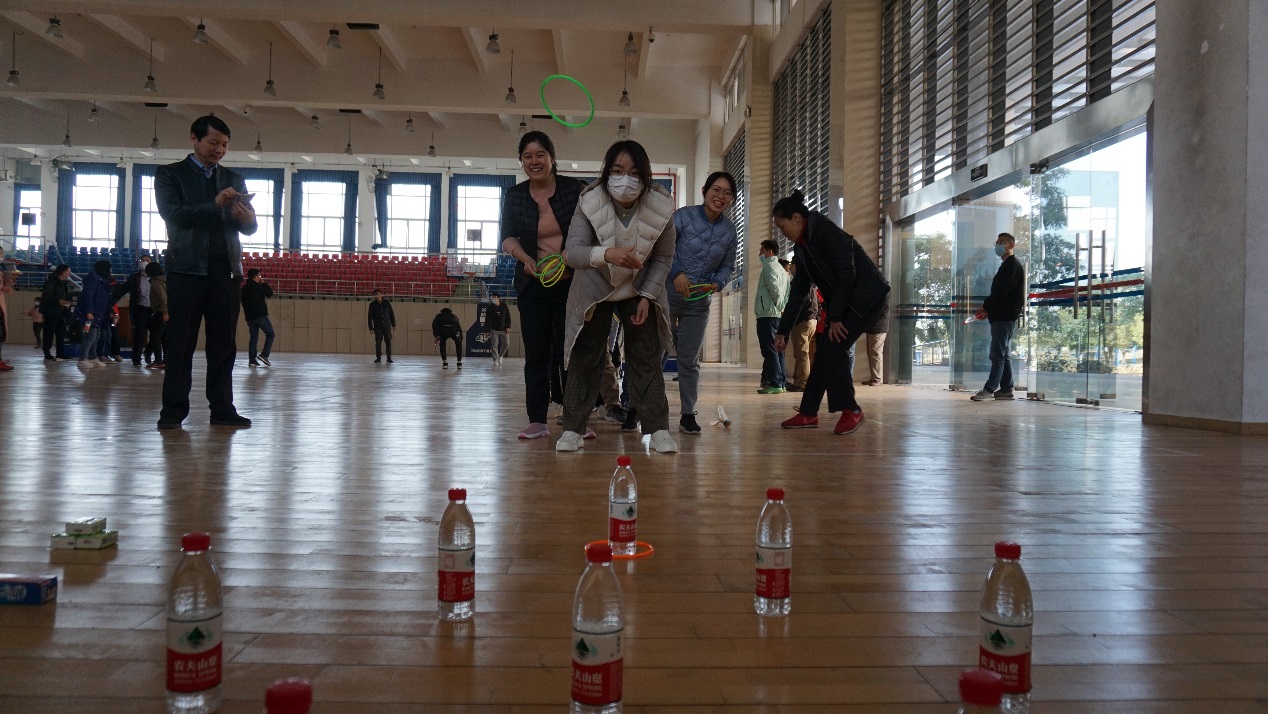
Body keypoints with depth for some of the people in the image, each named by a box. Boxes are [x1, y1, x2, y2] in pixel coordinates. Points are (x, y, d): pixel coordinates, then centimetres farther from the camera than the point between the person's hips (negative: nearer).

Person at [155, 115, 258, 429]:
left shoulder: (235, 180, 17)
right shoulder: (170, 174, 6)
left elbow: (249, 228, 12)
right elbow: (172, 214, -10)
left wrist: (247, 219, -12)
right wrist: (214, 205, -21)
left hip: (226, 272, 3)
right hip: (187, 270, -3)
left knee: (224, 345, 3)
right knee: (180, 344, -2)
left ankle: (222, 409, 7)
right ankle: (173, 410, 2)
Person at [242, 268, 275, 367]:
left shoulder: (244, 288, 11)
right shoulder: (259, 287, -10)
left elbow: (243, 302, 17)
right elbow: (270, 293, 0)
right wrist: (264, 283, 7)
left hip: (249, 317, 7)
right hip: (261, 315, -7)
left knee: (253, 337, 9)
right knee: (270, 334, 4)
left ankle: (252, 359, 3)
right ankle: (264, 355, -9)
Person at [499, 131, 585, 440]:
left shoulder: (574, 189, -3)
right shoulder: (514, 196, 5)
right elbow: (507, 237, 4)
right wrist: (526, 259, -15)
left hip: (571, 282, -2)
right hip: (533, 283, 3)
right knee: (536, 351, 2)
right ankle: (537, 420, 6)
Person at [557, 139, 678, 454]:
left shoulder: (661, 206, -23)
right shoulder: (590, 202, -27)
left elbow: (663, 258, -9)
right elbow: (572, 252, -35)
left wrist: (647, 297, -15)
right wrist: (607, 254, -53)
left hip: (639, 290, 1)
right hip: (595, 289, -1)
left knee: (646, 358, -1)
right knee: (584, 357, 1)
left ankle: (658, 430, 5)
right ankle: (573, 428, 10)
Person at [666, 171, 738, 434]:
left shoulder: (729, 230, 4)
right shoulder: (683, 216, -9)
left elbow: (727, 266, 11)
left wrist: (717, 283, -9)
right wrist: (676, 273, -28)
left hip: (699, 303, 4)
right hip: (667, 296, -4)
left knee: (689, 360, 10)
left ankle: (688, 415, 17)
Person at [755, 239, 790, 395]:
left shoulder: (769, 266, -6)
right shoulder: (781, 269, 22)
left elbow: (774, 287, -18)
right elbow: (784, 290, 18)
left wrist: (778, 306, -9)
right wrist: (782, 308, 12)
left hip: (767, 314, -10)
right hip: (779, 315, 10)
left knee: (769, 350, -10)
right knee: (777, 350, 9)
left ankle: (774, 384, -14)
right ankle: (780, 382, 10)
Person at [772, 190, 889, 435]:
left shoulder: (828, 233, -18)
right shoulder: (802, 249, 8)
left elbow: (846, 275, -21)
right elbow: (798, 292, 12)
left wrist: (835, 317, -19)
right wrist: (783, 331, 10)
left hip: (865, 296, -9)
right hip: (842, 302, 9)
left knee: (834, 348, -16)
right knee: (823, 352, 4)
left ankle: (851, 411, -6)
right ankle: (808, 414, 9)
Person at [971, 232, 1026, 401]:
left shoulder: (1013, 265, -11)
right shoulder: (1006, 265, 21)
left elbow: (1002, 291, -18)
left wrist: (986, 307, -8)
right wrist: (988, 310, 8)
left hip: (1005, 316, -10)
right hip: (1003, 316, 10)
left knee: (998, 355, -10)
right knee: (1004, 355, 10)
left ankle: (989, 389, -10)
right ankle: (1006, 389, 13)